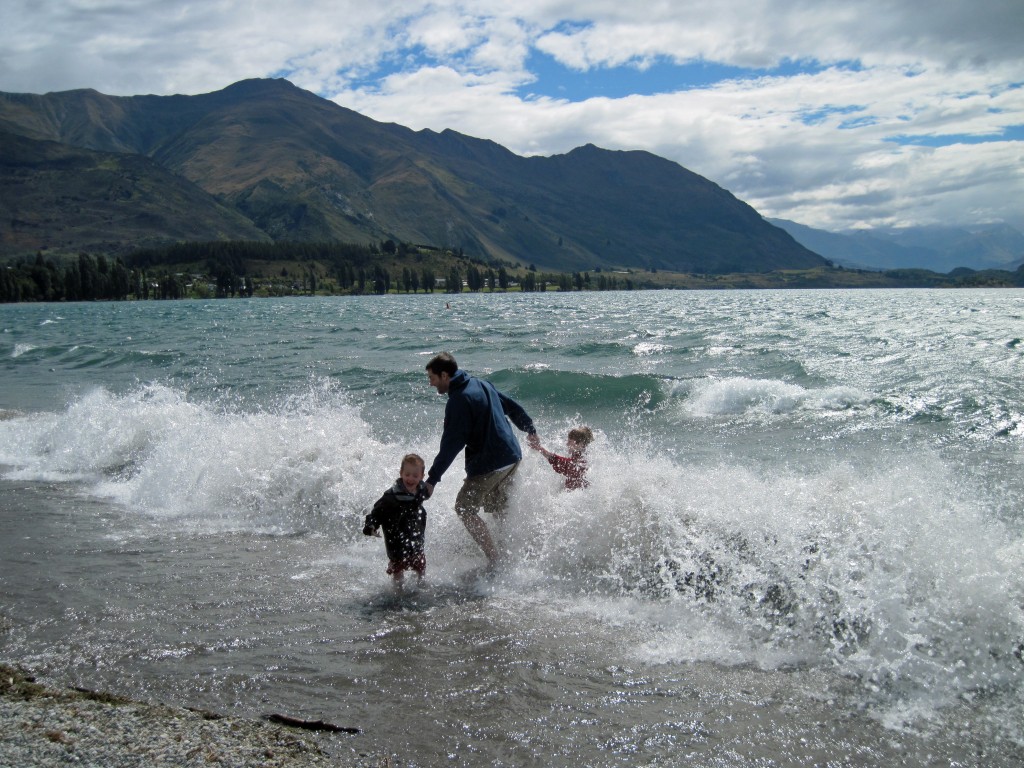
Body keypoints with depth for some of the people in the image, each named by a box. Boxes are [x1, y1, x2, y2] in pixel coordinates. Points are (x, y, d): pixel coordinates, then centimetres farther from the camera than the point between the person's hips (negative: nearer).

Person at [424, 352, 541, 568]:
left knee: (465, 509, 0)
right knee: (496, 507, 24)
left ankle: (495, 561, -4)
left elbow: (451, 445, -21)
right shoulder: (482, 384, 10)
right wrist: (530, 430, 34)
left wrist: (432, 479, -18)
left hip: (489, 464, -9)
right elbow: (513, 407, 19)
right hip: (513, 456, 9)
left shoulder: (458, 400, -17)